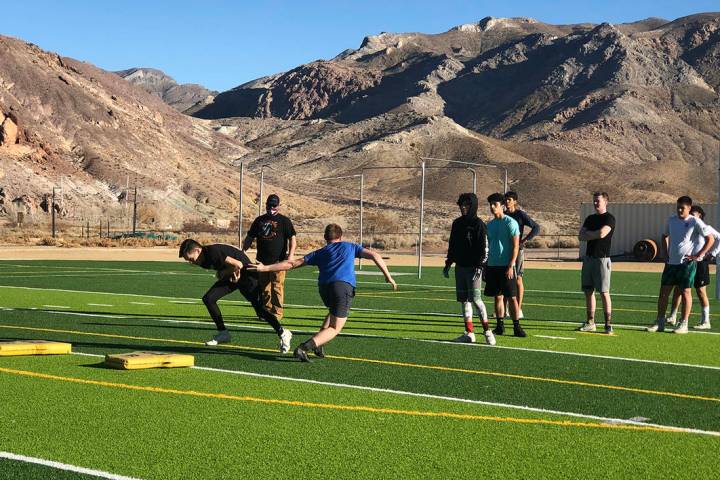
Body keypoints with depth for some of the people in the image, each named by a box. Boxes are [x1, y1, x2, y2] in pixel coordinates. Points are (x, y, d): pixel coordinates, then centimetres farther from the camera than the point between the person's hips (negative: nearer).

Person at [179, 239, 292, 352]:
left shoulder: (213, 252, -30)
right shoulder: (204, 260, -2)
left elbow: (238, 265, -32)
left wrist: (222, 273, -16)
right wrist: (230, 271, -15)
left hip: (246, 275, -9)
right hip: (231, 277, 9)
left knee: (259, 309, -9)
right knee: (208, 298, -3)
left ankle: (283, 334, 6)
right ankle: (223, 333, 6)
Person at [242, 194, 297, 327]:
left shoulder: (284, 221, 4)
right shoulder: (259, 220, 16)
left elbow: (292, 238, -1)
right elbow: (250, 237, 20)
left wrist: (291, 254, -14)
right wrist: (242, 251, 7)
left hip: (278, 261, -5)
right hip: (262, 260, 5)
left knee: (277, 287, -8)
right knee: (264, 288, 8)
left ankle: (277, 313, -4)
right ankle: (266, 312, 17)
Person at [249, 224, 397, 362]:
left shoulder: (319, 253, 25)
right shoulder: (350, 247, 25)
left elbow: (292, 264, 19)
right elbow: (374, 256, 15)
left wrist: (265, 268, 21)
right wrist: (388, 276, 18)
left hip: (324, 287, 4)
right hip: (344, 285, -3)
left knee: (334, 312, 34)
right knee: (335, 328, -1)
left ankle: (318, 346, 21)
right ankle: (304, 347, -23)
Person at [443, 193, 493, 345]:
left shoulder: (478, 224, -7)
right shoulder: (457, 223, 14)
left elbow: (484, 247, -10)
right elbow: (452, 246, 21)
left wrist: (479, 266, -17)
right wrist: (448, 264, 18)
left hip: (473, 267, -7)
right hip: (460, 267, 7)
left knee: (475, 299, -11)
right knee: (464, 299, 7)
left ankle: (487, 331, -2)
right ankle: (469, 333, 11)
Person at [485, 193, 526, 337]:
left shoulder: (510, 223, -7)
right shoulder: (490, 225, 12)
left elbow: (515, 246, -10)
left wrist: (510, 266, -16)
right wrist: (486, 266, 15)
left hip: (506, 266, -6)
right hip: (493, 266, 6)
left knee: (512, 297, -4)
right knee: (498, 297, 8)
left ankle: (517, 327, -1)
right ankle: (500, 326, 13)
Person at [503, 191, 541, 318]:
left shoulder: (520, 215, -4)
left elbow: (536, 228, -9)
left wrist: (524, 240, -13)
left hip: (517, 250, -6)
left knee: (518, 279, -7)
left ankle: (519, 310, -7)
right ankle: (505, 309, 12)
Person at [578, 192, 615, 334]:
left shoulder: (609, 218, -5)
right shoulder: (590, 218, 17)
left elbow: (602, 233, -19)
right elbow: (581, 237, 9)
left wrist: (588, 234, -2)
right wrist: (595, 235, -7)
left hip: (602, 258, -7)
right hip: (588, 258, 7)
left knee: (604, 292, -9)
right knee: (588, 291, 8)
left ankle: (608, 324, -6)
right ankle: (590, 323, 15)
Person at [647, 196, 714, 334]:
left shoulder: (695, 222, -8)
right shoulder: (671, 220, 8)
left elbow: (710, 239, -7)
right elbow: (665, 236, 26)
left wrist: (698, 255, -11)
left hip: (687, 263, -5)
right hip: (671, 262, 5)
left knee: (685, 292, -1)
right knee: (664, 291, 3)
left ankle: (683, 324, 6)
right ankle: (660, 322, 10)